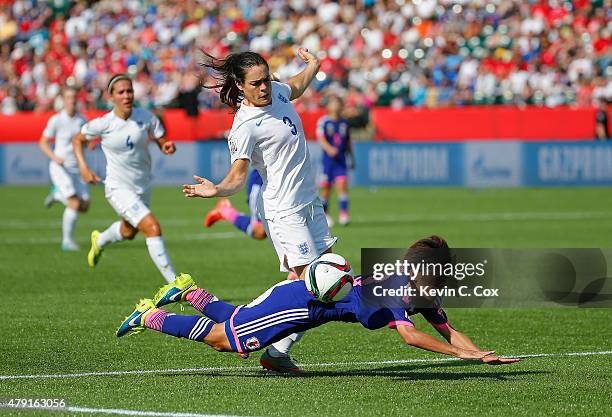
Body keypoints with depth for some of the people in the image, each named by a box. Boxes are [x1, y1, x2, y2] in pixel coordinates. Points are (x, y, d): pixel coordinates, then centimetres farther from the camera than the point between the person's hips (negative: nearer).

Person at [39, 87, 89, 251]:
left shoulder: (82, 120, 5)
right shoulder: (56, 120, -8)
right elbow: (43, 143, -1)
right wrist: (54, 157, -17)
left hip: (76, 169, 5)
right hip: (60, 168, -5)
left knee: (84, 206, 0)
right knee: (75, 204, -17)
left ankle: (57, 195, 27)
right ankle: (67, 240, -3)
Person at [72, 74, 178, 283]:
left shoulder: (146, 117, -9)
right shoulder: (102, 124, -15)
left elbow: (162, 142, -3)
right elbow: (77, 140, 2)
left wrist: (168, 146, -26)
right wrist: (83, 168, -10)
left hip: (143, 186, 5)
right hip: (119, 188, -5)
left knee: (128, 232, 28)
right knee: (153, 228, -21)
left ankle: (99, 241, 62)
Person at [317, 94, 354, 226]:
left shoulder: (344, 122, 10)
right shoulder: (323, 121, -3)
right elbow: (321, 138, -15)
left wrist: (352, 157, 21)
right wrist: (329, 149, -33)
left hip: (340, 159, 2)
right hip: (327, 159, -2)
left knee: (342, 184, -13)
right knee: (326, 187, 4)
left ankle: (343, 213, -13)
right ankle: (323, 214, 19)